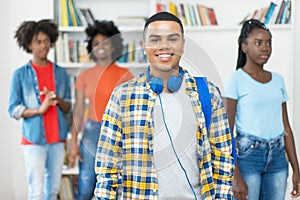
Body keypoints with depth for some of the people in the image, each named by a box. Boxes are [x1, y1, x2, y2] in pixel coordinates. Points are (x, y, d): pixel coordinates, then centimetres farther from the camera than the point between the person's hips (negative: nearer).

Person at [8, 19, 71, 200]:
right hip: (34, 139, -3)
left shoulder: (61, 73, 10)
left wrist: (58, 100, -9)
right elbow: (13, 110, -3)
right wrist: (40, 109, -17)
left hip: (57, 139, 4)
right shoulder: (20, 74, 0)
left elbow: (68, 107, 13)